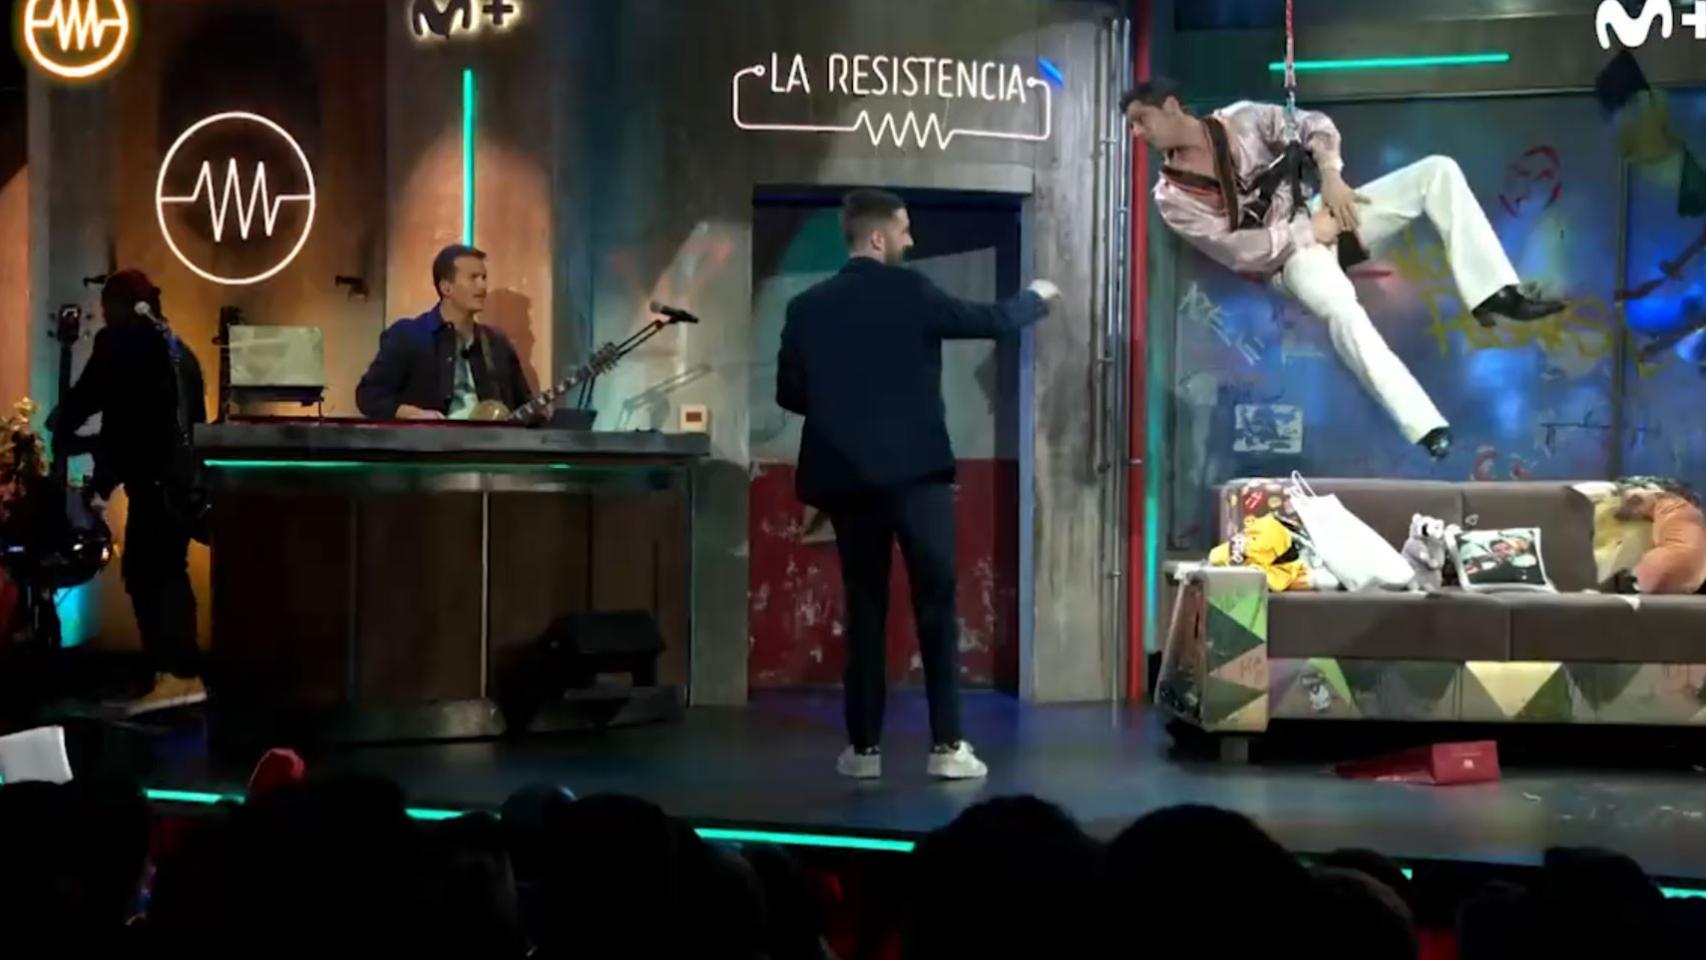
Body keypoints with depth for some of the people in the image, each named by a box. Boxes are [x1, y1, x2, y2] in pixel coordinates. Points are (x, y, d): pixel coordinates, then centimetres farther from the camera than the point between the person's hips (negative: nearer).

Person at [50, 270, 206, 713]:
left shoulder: (121, 340, 0)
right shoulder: (177, 349, 21)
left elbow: (87, 396, 0)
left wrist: (56, 426, 22)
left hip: (155, 477, -8)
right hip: (184, 472, 8)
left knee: (145, 572, -9)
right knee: (167, 571, 12)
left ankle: (172, 675, -17)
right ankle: (186, 674, 11)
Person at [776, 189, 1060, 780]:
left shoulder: (807, 307, 5)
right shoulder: (908, 291, -5)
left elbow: (789, 393, 8)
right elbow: (988, 322, 0)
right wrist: (1036, 298, 20)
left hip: (846, 478, 4)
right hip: (915, 473, -4)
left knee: (864, 610, 10)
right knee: (937, 604, 2)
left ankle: (864, 747, 10)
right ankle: (947, 746, -1)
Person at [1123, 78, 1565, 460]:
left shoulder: (1238, 118, 3)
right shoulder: (1173, 196, -8)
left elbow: (1311, 124, 4)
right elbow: (1236, 251, -13)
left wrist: (1331, 175, -14)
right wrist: (1307, 231, -16)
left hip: (1322, 213, 5)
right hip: (1287, 255, -5)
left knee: (1438, 169, -10)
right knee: (1341, 309, -40)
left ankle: (1494, 293, -16)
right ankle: (1426, 428, -42)